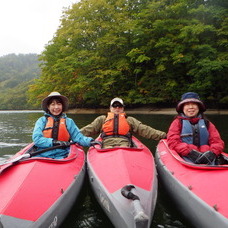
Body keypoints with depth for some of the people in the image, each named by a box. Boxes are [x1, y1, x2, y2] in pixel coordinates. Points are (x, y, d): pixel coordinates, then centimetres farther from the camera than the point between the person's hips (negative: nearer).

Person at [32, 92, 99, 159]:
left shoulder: (69, 121, 15)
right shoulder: (42, 120, 11)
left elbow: (78, 137, 6)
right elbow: (36, 139, -2)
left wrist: (90, 141, -14)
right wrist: (54, 142, -14)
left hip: (61, 156, 0)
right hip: (42, 154, 0)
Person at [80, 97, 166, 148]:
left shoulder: (130, 120, 30)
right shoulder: (102, 119, 31)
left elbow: (145, 130, 20)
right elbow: (88, 129, 22)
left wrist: (163, 135, 9)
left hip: (124, 144, 0)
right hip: (107, 144, 0)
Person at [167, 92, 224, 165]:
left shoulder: (207, 123, 21)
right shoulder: (178, 122, 13)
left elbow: (217, 142, 12)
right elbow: (172, 142, 0)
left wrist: (212, 152, -12)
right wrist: (190, 152, -16)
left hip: (206, 155, 2)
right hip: (186, 157, -2)